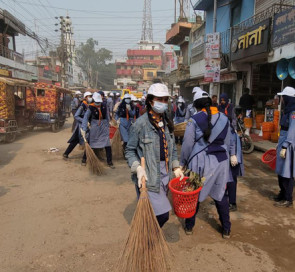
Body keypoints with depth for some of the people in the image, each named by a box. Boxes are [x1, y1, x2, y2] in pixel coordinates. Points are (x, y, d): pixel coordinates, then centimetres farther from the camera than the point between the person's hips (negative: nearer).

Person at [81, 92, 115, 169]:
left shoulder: (104, 105, -1)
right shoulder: (91, 107, -11)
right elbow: (85, 118, -12)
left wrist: (107, 125, 16)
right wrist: (84, 129, -20)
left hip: (104, 127, 3)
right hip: (94, 127, -2)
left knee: (107, 144, -2)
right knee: (91, 144, 8)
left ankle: (109, 162, 9)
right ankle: (84, 159, 27)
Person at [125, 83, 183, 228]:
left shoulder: (167, 123, 10)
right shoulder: (141, 123, -10)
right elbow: (130, 150, -5)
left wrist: (176, 167, 6)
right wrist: (137, 168, -18)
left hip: (165, 173, 6)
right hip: (148, 176, -6)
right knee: (162, 214, -8)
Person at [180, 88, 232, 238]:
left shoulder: (194, 119, -8)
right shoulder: (224, 119, 5)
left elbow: (188, 143, -8)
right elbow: (227, 143, 10)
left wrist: (183, 162, 3)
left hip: (200, 161, -3)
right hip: (221, 160, 4)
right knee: (221, 195, 16)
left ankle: (189, 226, 28)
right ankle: (226, 230, 27)